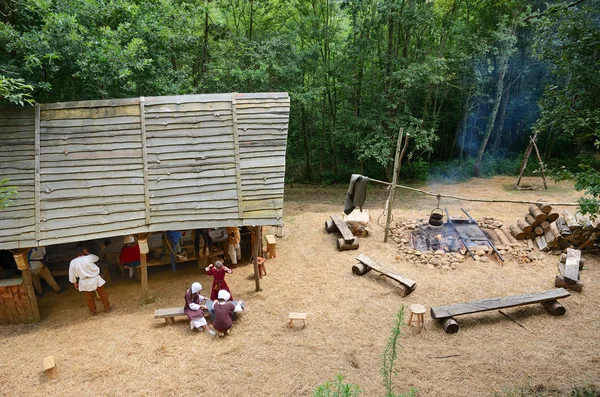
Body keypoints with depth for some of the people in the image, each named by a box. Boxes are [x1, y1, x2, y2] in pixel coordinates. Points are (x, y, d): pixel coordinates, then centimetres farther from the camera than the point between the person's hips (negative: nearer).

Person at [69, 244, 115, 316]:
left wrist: (75, 283, 12)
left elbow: (72, 275, -2)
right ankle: (107, 308, 32)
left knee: (89, 298, 20)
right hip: (95, 279, -3)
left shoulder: (73, 262, -13)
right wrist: (88, 253, 6)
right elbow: (97, 258, 3)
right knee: (102, 294, 18)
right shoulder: (89, 258, -22)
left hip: (85, 282, 3)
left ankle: (93, 312, 36)